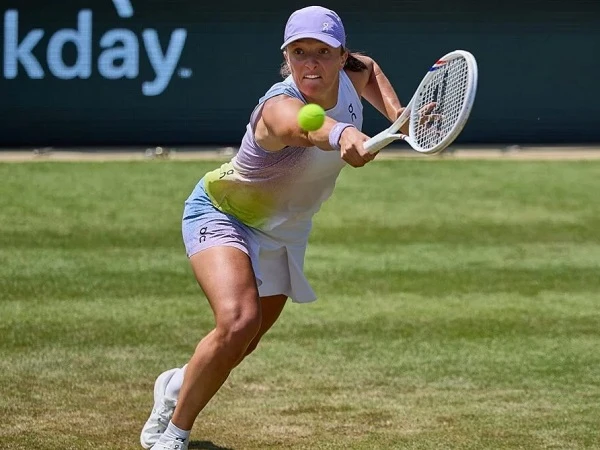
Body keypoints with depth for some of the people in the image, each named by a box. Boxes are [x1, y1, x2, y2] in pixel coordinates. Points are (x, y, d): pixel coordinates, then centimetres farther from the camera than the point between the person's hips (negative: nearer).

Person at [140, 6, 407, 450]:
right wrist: (342, 135, -86)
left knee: (241, 347, 15)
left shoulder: (352, 78, -14)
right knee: (238, 321, -31)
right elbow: (307, 126, -63)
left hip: (284, 233, 7)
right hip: (221, 213, -7)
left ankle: (177, 386, 49)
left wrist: (396, 113, -4)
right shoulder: (280, 106, -37)